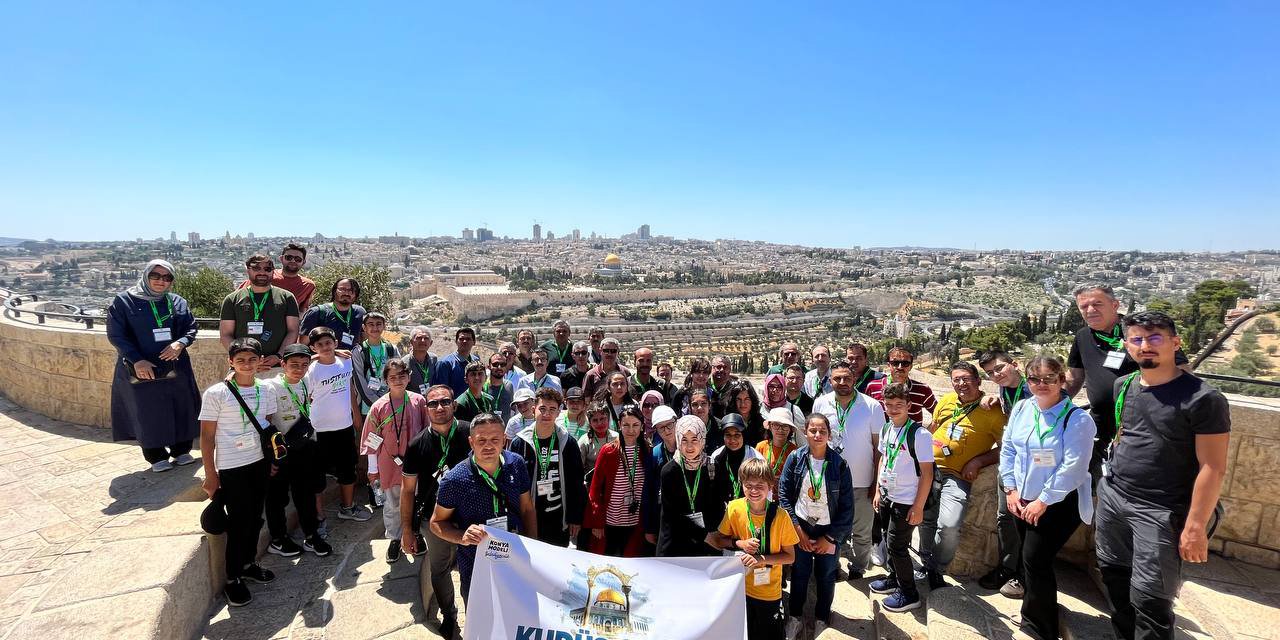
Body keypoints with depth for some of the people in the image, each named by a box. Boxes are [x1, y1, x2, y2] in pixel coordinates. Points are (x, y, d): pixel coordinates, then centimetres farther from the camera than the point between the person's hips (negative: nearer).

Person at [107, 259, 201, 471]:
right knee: (148, 413, 3)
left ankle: (181, 450, 23)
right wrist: (137, 360, -16)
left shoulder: (178, 302, 8)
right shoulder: (124, 301, -2)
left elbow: (191, 328, 9)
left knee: (181, 408, 7)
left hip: (175, 368, 3)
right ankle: (156, 456, 16)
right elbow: (116, 335, -6)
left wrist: (180, 343, -13)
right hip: (141, 370, -3)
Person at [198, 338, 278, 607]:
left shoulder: (265, 390, 2)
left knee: (255, 518, 15)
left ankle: (248, 564, 34)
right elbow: (207, 436, -8)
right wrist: (210, 474, -8)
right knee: (238, 522, 1)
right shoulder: (216, 393, -12)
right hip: (231, 468, -4)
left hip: (259, 463, 5)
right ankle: (232, 579, 17)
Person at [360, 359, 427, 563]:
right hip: (390, 464, -1)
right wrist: (373, 469, 2)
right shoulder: (378, 407, -9)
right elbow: (372, 440, -2)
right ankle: (394, 538, 32)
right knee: (393, 504, 12)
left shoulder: (419, 401, -7)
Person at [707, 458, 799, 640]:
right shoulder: (734, 508, -14)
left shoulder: (780, 515, -18)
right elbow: (717, 540, -2)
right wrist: (739, 543, -19)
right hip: (741, 587, 1)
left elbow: (790, 557, -9)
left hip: (770, 591, -1)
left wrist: (761, 559, -23)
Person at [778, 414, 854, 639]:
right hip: (801, 529, 0)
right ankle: (794, 616, 35)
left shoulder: (839, 464, -12)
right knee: (799, 574, 13)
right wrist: (797, 529, -8)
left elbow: (847, 506, -7)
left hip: (829, 531, 0)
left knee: (826, 577, 15)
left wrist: (830, 537, -7)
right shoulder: (795, 458, -11)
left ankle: (821, 620, 38)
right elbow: (784, 494, -7)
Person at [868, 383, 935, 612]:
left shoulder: (919, 434, -19)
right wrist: (878, 492, 13)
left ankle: (909, 594, 18)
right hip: (887, 497, 6)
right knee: (889, 540, 18)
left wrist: (918, 507, -15)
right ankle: (894, 578, 39)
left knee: (897, 545, 1)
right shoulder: (886, 429, 1)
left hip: (906, 502, -6)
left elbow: (927, 473, -16)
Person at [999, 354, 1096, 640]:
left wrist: (1043, 501, -18)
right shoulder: (1021, 408, 1)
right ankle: (1037, 611, 37)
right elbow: (1008, 449, 7)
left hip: (1059, 503, -6)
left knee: (1035, 559, -4)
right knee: (1031, 558, 16)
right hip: (1023, 501, 6)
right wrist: (1011, 489, 1)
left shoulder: (1077, 418, -16)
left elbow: (1073, 467, -20)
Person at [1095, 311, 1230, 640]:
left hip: (1159, 513, -6)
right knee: (1114, 577, 18)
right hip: (1111, 498, 6)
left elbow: (1212, 468, -14)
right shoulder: (1122, 386, 4)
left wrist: (1195, 527, -15)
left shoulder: (1203, 399, -14)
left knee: (1149, 599, -2)